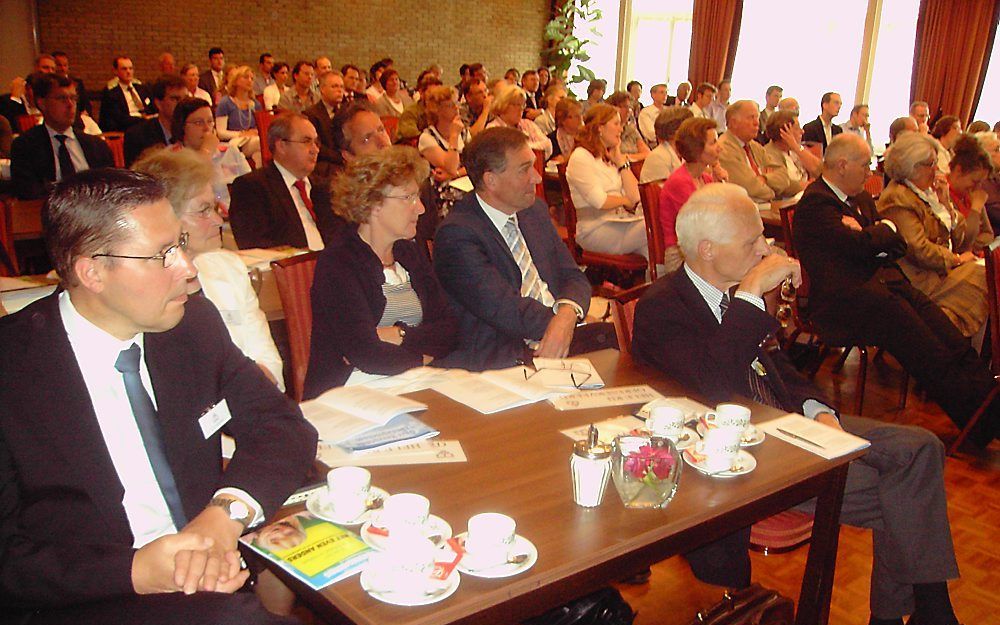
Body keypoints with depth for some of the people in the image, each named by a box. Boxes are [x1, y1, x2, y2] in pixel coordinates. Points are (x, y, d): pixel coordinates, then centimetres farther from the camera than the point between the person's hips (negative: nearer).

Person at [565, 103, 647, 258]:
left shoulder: (611, 157, 19)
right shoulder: (580, 157, -6)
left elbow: (634, 197, 6)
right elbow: (599, 202, -15)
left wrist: (620, 160, 6)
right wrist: (625, 200, 3)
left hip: (619, 223, 7)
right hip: (595, 231, -7)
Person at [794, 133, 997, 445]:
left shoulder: (862, 198, 24)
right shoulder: (815, 203, -7)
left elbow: (898, 245, 19)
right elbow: (862, 247, -19)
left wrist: (866, 236, -3)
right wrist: (884, 229, 4)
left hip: (885, 280, 9)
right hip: (846, 300, -9)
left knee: (955, 344, -14)